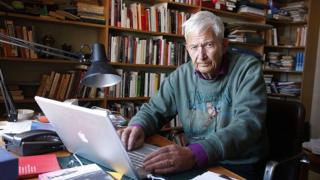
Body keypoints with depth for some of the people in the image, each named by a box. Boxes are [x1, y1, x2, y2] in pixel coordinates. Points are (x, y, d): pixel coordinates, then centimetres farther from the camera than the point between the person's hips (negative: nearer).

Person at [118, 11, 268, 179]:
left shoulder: (248, 69, -11)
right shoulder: (181, 75, 1)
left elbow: (248, 124, -24)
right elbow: (153, 110, 9)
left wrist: (195, 153, -39)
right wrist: (138, 127, -16)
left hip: (239, 166, -3)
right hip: (194, 162, 4)